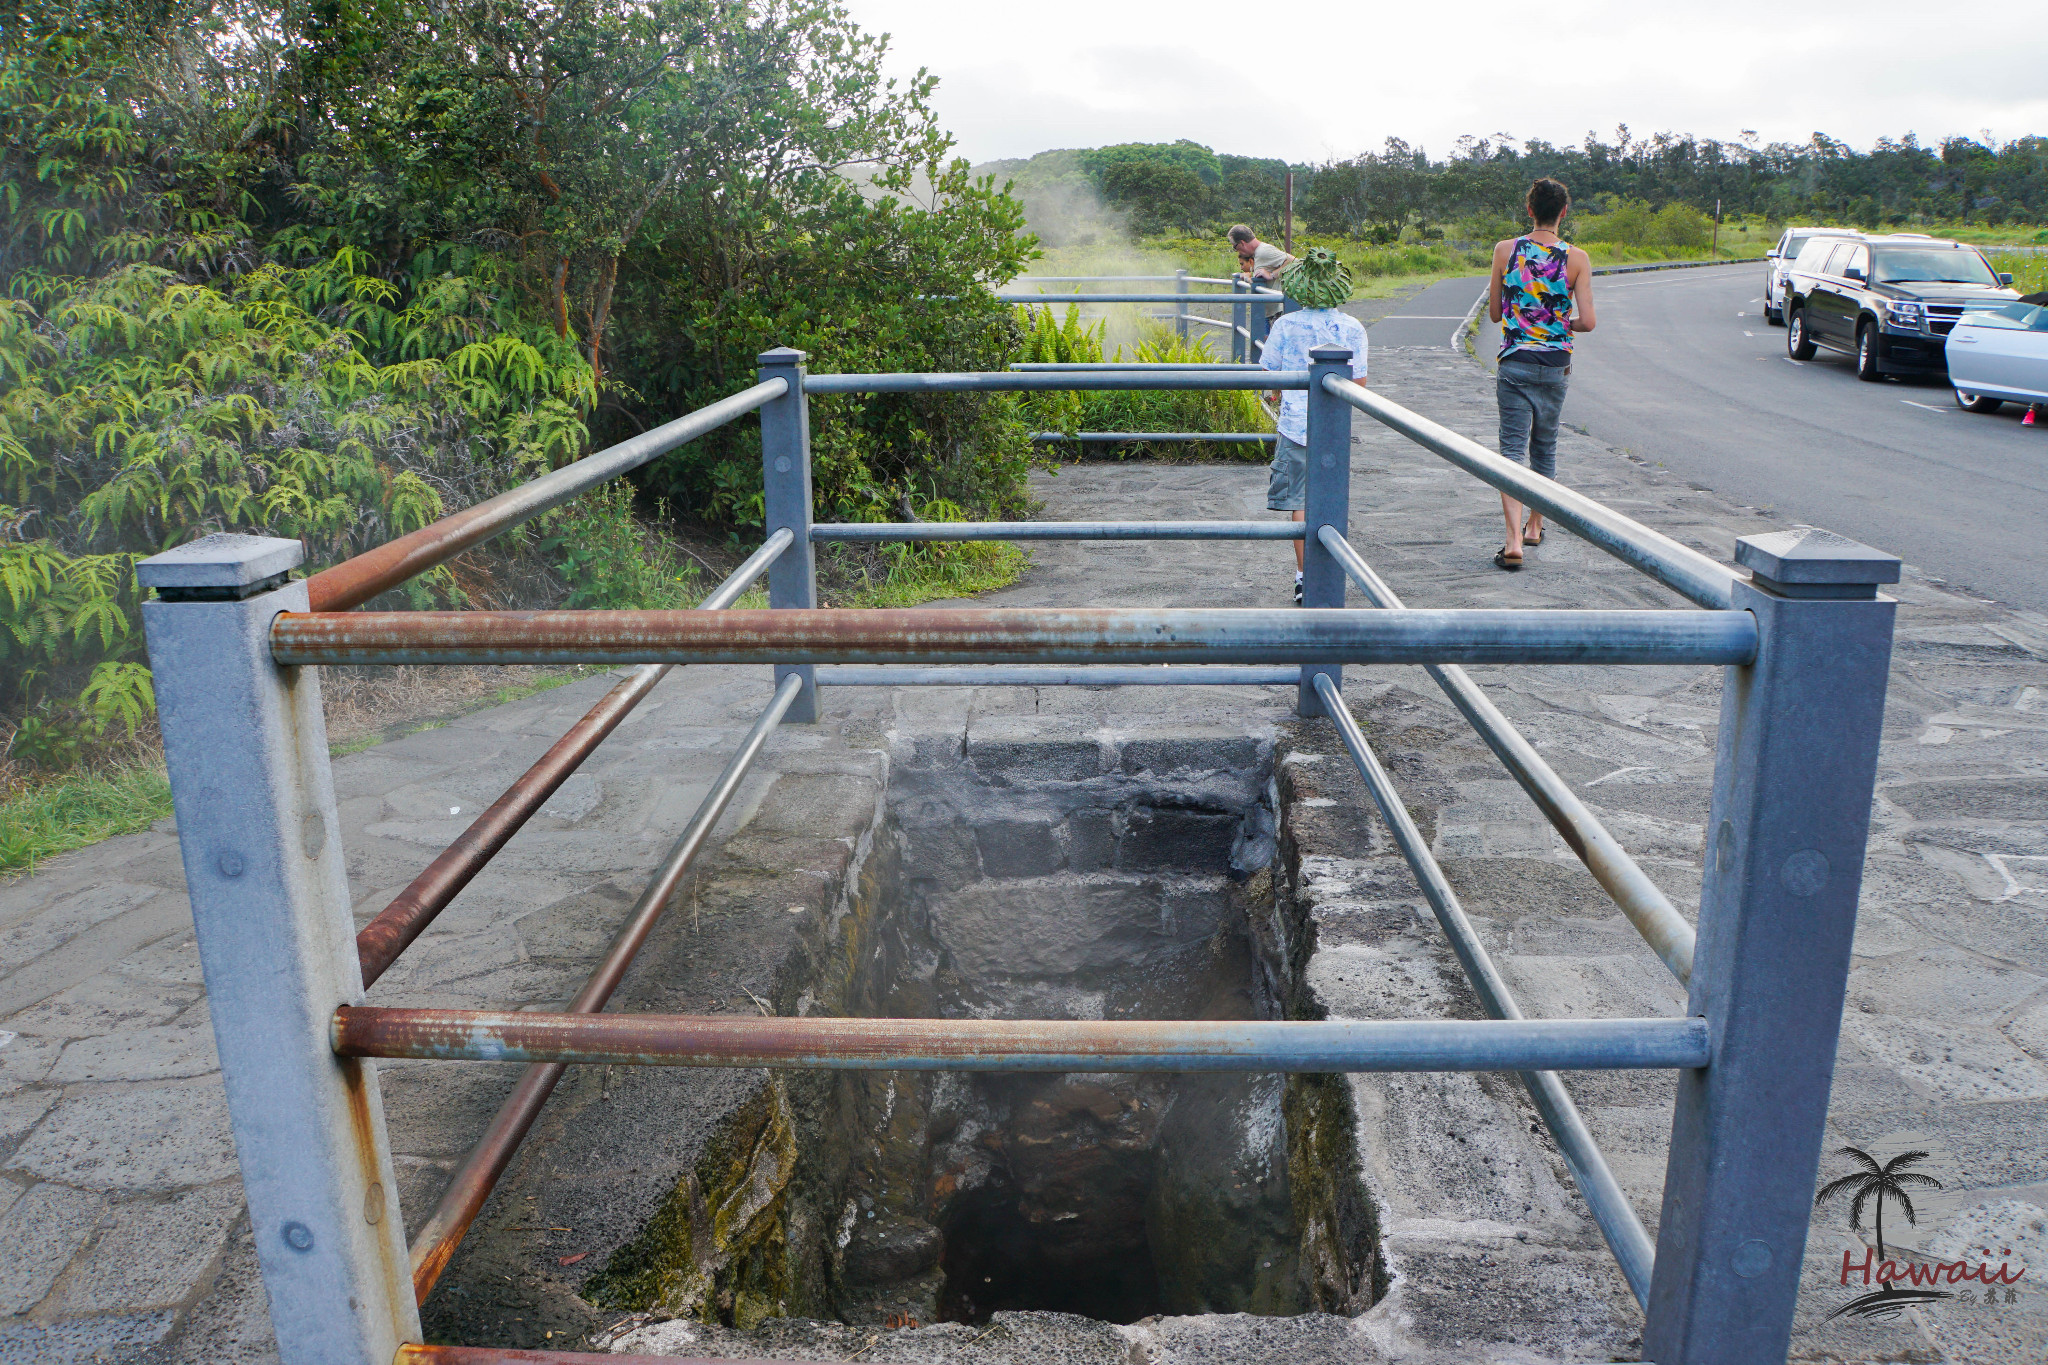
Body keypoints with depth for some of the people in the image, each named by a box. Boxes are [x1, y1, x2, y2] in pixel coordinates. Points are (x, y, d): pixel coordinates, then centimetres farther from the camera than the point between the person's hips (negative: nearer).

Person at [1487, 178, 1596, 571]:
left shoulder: (1506, 250, -3)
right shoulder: (1576, 259, -4)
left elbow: (1493, 313, 4)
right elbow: (1587, 321, -8)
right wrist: (1561, 324, 13)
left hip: (1514, 363, -1)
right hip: (1555, 365, 1)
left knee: (1513, 449, -4)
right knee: (1545, 447, 18)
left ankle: (1514, 538, -19)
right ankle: (1535, 525, 31)